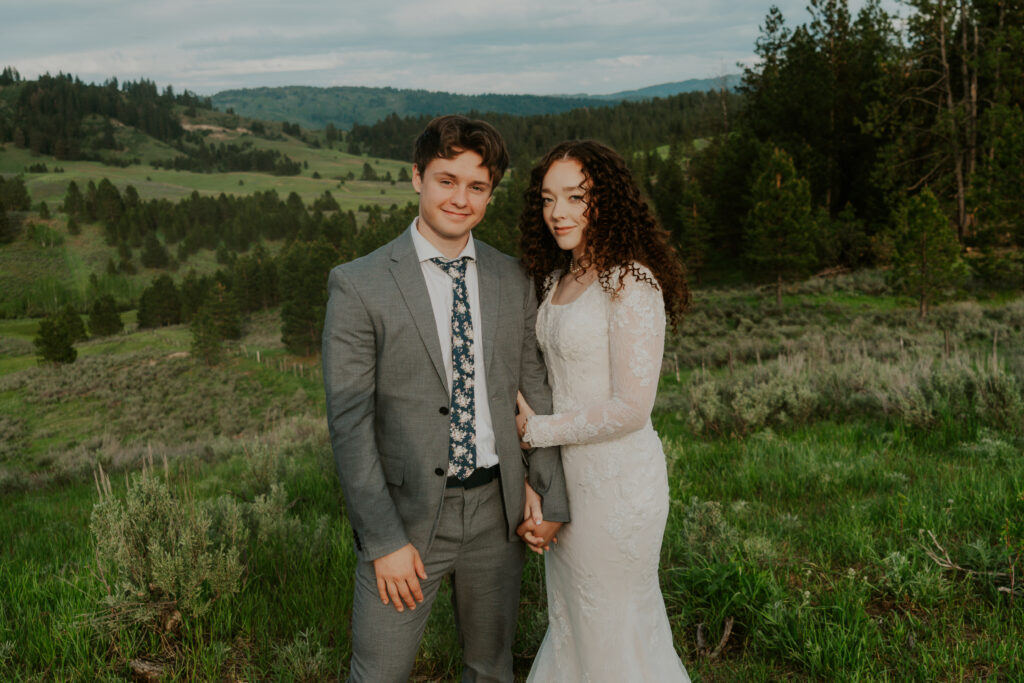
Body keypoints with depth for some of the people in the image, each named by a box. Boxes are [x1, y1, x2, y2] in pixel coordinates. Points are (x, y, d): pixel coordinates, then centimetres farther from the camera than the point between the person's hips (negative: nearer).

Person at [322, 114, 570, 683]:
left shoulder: (513, 281, 4)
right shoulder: (359, 285, -10)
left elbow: (535, 391, 9)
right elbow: (348, 424, -11)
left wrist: (553, 499, 6)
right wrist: (384, 540, -14)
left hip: (495, 511, 4)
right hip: (407, 516, -4)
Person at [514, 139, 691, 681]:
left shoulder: (631, 283, -19)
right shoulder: (558, 277, 8)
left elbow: (631, 408, -22)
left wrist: (537, 431, -12)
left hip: (617, 478, -8)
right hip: (568, 472, 8)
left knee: (612, 633, 10)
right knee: (570, 621, 23)